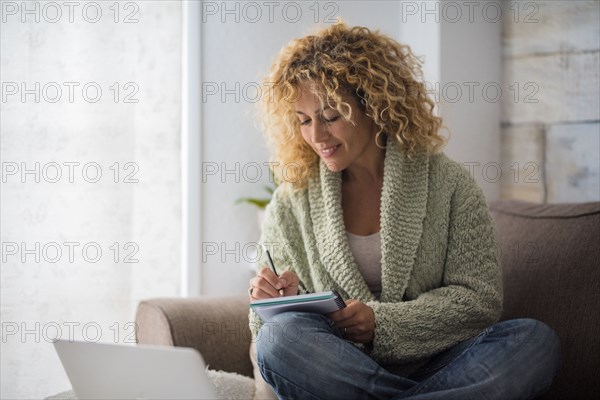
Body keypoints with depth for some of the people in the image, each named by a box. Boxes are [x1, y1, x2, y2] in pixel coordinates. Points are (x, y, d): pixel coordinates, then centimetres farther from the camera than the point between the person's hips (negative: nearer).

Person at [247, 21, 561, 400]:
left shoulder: (447, 183, 3)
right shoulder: (291, 204, 7)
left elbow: (480, 298, -2)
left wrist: (381, 321, -15)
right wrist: (276, 302, -13)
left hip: (433, 365, 0)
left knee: (536, 340, -27)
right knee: (281, 333, -31)